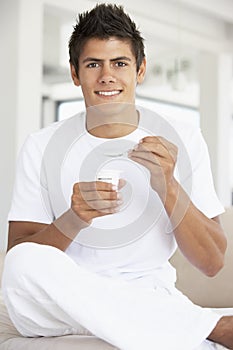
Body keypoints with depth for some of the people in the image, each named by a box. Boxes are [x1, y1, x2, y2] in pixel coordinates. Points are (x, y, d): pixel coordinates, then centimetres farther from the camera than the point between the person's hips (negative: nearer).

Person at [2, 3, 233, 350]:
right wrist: (73, 220, -24)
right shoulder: (41, 148, 0)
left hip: (149, 303, -4)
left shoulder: (180, 141, 0)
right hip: (59, 310, 4)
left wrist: (168, 187, -19)